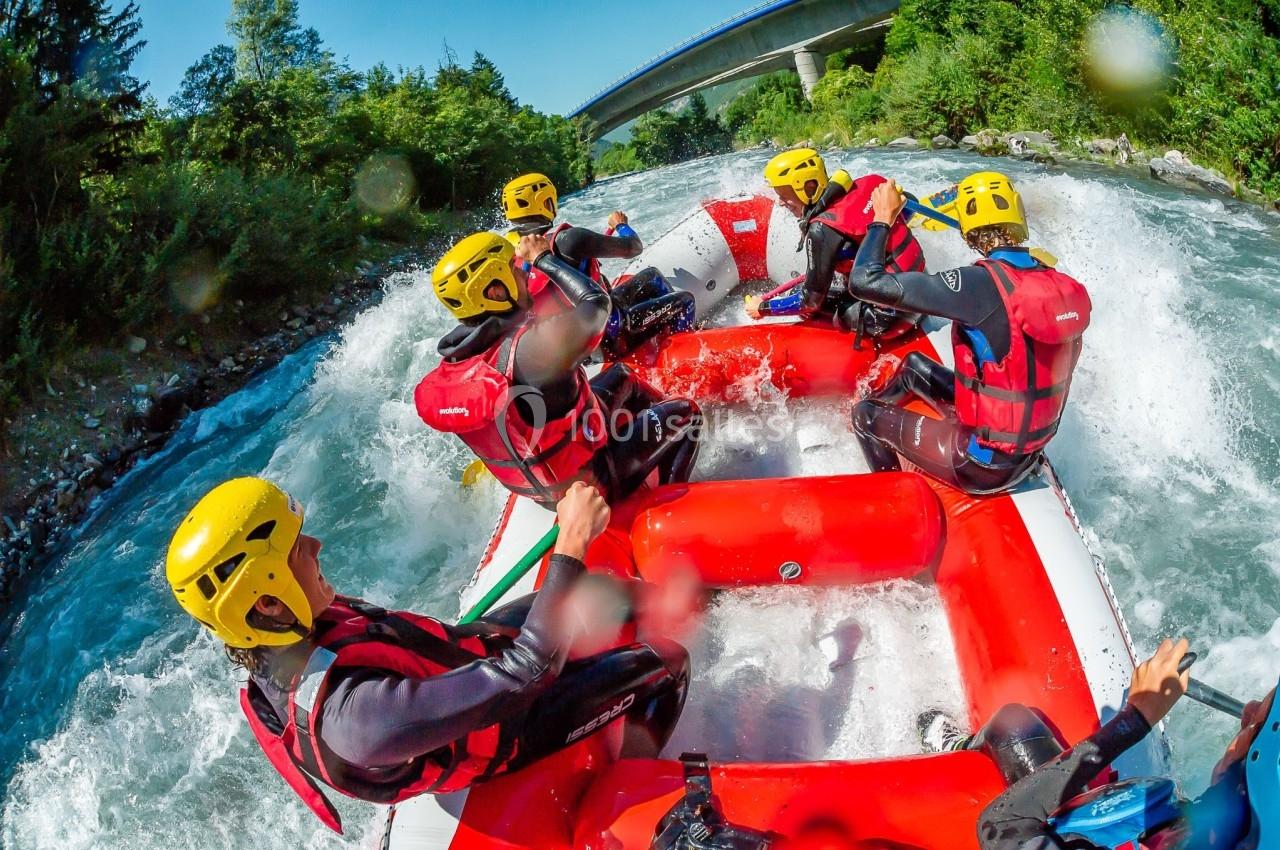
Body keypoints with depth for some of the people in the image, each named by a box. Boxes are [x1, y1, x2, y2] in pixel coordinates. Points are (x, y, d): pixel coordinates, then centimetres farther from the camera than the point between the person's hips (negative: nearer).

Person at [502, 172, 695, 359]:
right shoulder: (565, 239, -26)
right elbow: (633, 247, -15)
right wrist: (621, 225, 9)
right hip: (608, 335, -8)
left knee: (651, 276, 26)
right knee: (683, 301, 5)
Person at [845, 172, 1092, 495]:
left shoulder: (981, 285, -27)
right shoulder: (1057, 283, -7)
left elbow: (864, 282, -26)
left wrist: (883, 219, -11)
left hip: (985, 466, -7)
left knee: (865, 415, 13)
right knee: (913, 365, 25)